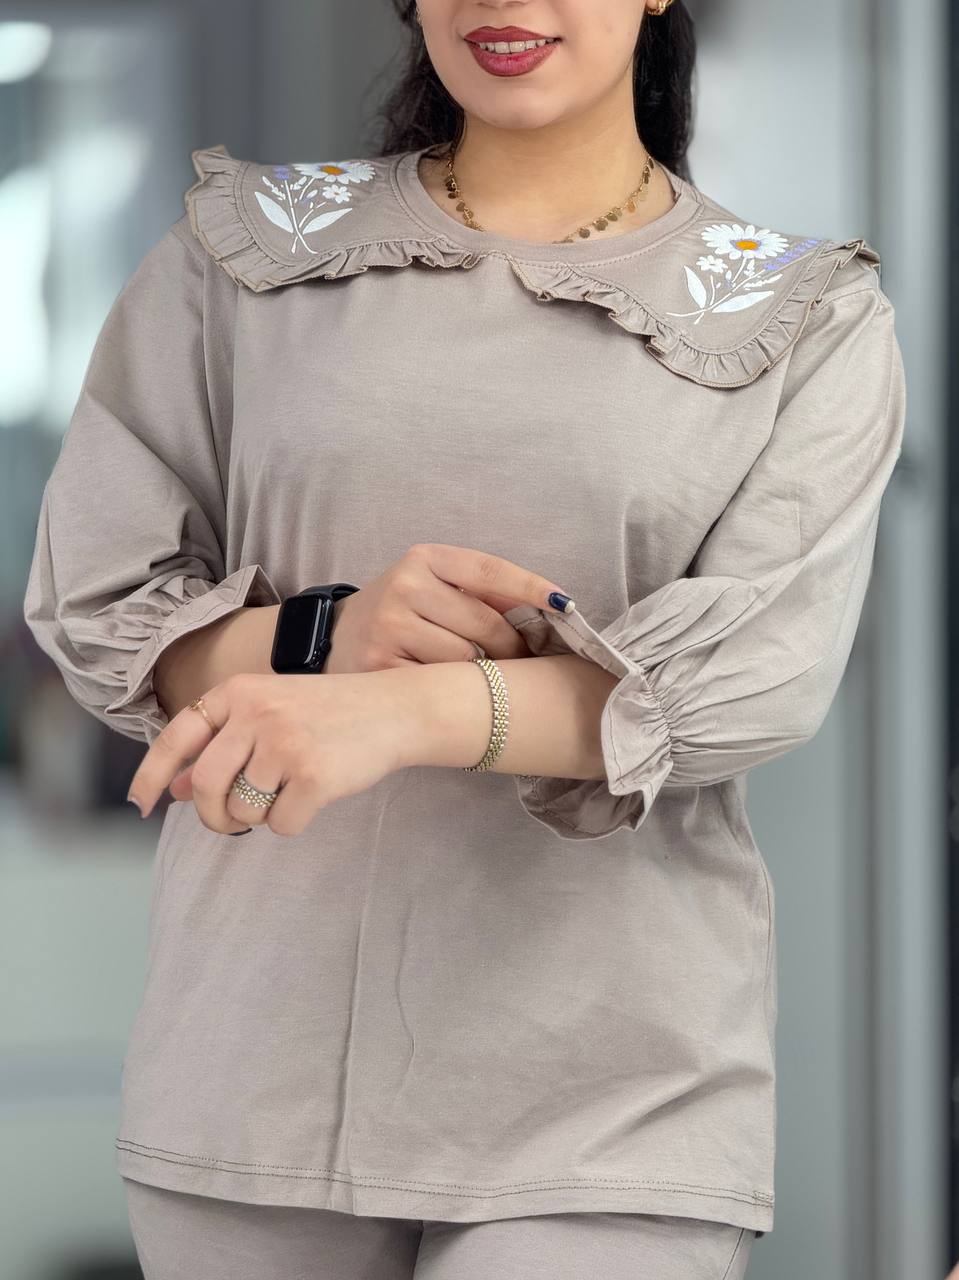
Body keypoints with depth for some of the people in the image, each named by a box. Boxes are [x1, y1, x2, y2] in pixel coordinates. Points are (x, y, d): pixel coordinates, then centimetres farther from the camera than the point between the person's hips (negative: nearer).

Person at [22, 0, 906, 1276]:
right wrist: (321, 635, -13)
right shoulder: (252, 250, 10)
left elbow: (764, 670, -9)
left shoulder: (810, 324, 5)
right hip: (264, 1049, 2)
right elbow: (89, 601, 8)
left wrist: (404, 713, -24)